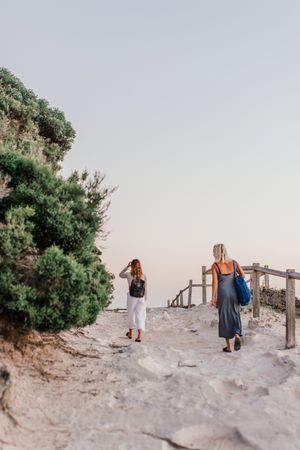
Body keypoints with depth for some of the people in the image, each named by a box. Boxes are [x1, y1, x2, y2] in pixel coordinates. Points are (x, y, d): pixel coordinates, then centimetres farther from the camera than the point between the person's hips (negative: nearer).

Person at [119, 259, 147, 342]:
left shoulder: (129, 274, -8)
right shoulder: (144, 276, -2)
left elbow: (120, 275, 13)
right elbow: (145, 289, 2)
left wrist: (127, 267, 10)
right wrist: (145, 300, 11)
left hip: (132, 298, -1)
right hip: (141, 299, 1)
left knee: (131, 315, 15)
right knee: (140, 316, 1)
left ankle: (130, 333, 33)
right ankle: (139, 336, -13)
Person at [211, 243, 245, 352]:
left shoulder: (215, 265, -6)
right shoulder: (233, 262, 3)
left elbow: (215, 282, -12)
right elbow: (242, 275, 4)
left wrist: (213, 297, -11)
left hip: (223, 293, -2)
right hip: (234, 293, 2)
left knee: (224, 318, 10)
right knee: (235, 316, 17)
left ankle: (228, 347, 15)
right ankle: (237, 335, -12)